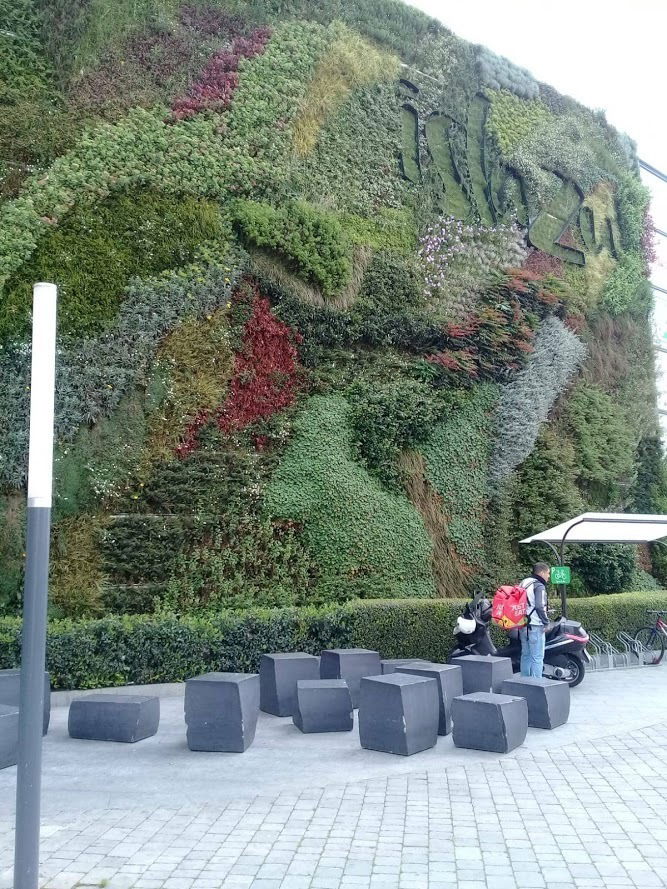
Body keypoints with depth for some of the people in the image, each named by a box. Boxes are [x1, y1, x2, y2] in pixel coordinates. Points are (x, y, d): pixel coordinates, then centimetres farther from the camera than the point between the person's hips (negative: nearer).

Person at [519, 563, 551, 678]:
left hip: (522, 625, 9)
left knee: (526, 655, 15)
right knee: (537, 657, -5)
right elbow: (540, 607, -20)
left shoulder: (523, 583, 15)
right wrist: (546, 622, -11)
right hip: (535, 626, -9)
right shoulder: (539, 586, -11)